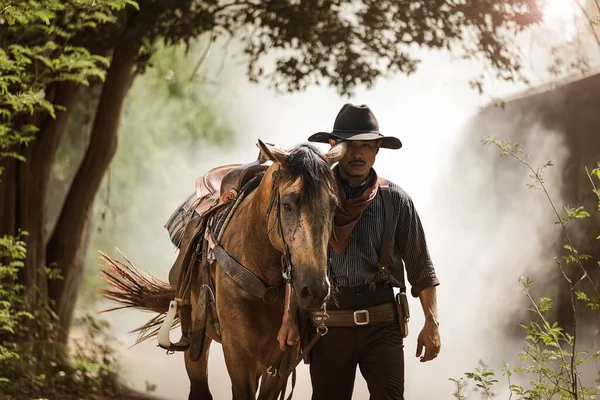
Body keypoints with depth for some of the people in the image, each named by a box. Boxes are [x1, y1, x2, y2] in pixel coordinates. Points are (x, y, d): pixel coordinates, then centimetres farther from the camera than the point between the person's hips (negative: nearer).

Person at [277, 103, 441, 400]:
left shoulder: (396, 200, 4)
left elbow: (420, 268, 6)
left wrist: (431, 323, -1)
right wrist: (289, 319, 0)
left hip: (382, 325, -1)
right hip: (328, 327, 1)